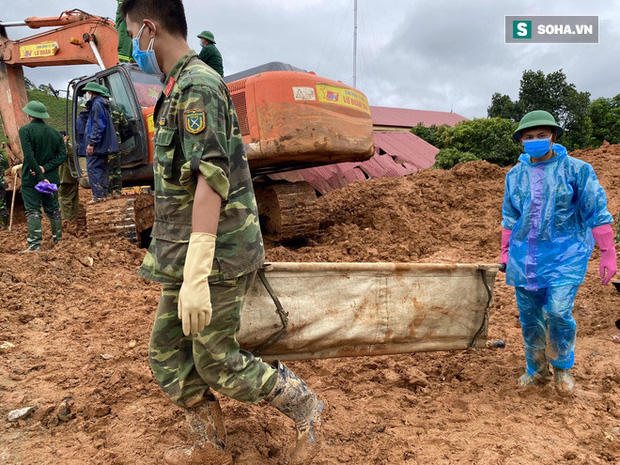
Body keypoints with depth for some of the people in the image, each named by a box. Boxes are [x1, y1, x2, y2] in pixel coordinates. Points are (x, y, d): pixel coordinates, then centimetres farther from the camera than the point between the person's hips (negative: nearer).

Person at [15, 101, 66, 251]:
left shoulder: (26, 130, -9)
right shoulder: (55, 133, 8)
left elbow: (29, 156, -18)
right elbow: (62, 155, 1)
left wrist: (40, 176, -17)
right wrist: (45, 168, -8)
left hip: (31, 179, -5)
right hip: (52, 178, 5)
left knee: (33, 211, -3)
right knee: (53, 210, 14)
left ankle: (35, 244, -7)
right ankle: (58, 240, 20)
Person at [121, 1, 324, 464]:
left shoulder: (198, 85, -14)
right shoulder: (180, 89, 18)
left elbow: (210, 180, -25)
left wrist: (196, 276, -29)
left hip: (217, 254, -10)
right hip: (184, 252, 10)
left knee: (216, 362, 2)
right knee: (167, 354, 14)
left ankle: (307, 410, 22)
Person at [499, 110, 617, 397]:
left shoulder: (576, 170, -4)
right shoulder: (515, 175, 7)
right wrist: (505, 252, 17)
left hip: (565, 254, -4)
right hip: (525, 256, 4)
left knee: (558, 312, -15)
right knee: (529, 317, 8)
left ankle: (562, 368, 14)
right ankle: (536, 371, 28)